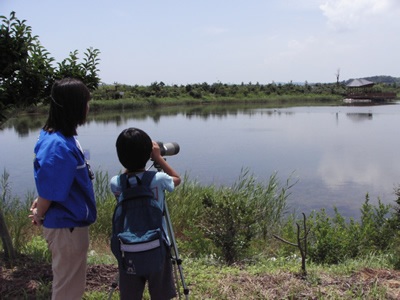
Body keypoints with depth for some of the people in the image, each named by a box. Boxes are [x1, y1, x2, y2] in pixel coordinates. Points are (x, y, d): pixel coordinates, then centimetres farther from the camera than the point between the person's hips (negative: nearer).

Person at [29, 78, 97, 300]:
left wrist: (40, 206, 6)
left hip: (72, 223, 9)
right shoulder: (60, 146, -28)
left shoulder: (63, 137, 2)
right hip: (67, 227, -9)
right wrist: (39, 216, -4)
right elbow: (48, 190, -21)